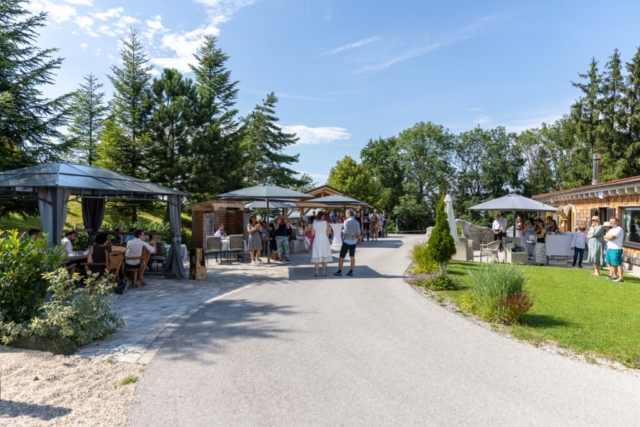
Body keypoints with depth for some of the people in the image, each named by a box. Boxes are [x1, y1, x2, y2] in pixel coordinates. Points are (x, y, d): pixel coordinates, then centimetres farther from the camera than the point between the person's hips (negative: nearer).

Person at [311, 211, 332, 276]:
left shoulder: (313, 223, -6)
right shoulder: (326, 223, -8)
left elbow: (312, 234, -3)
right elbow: (328, 233, -3)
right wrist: (329, 227, 14)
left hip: (317, 240, 0)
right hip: (324, 240, 0)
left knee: (317, 257, 5)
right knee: (324, 256, 10)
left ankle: (317, 272, 4)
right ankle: (324, 272, 13)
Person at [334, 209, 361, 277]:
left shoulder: (347, 221, -13)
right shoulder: (357, 222, 2)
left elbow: (345, 231, -20)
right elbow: (358, 233, 1)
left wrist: (342, 230, 1)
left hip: (347, 241, -5)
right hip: (354, 241, 5)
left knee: (342, 256, 3)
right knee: (352, 257, 10)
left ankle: (339, 271, 6)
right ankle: (351, 272, 12)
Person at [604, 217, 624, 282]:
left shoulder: (619, 229, -10)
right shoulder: (611, 230, 20)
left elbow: (611, 237, -20)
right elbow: (605, 238, 15)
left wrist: (607, 236, 0)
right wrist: (609, 237, -6)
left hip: (616, 249, -10)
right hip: (609, 248, 10)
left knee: (617, 263, -11)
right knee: (610, 262, 15)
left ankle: (621, 278, -10)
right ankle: (614, 276, 25)